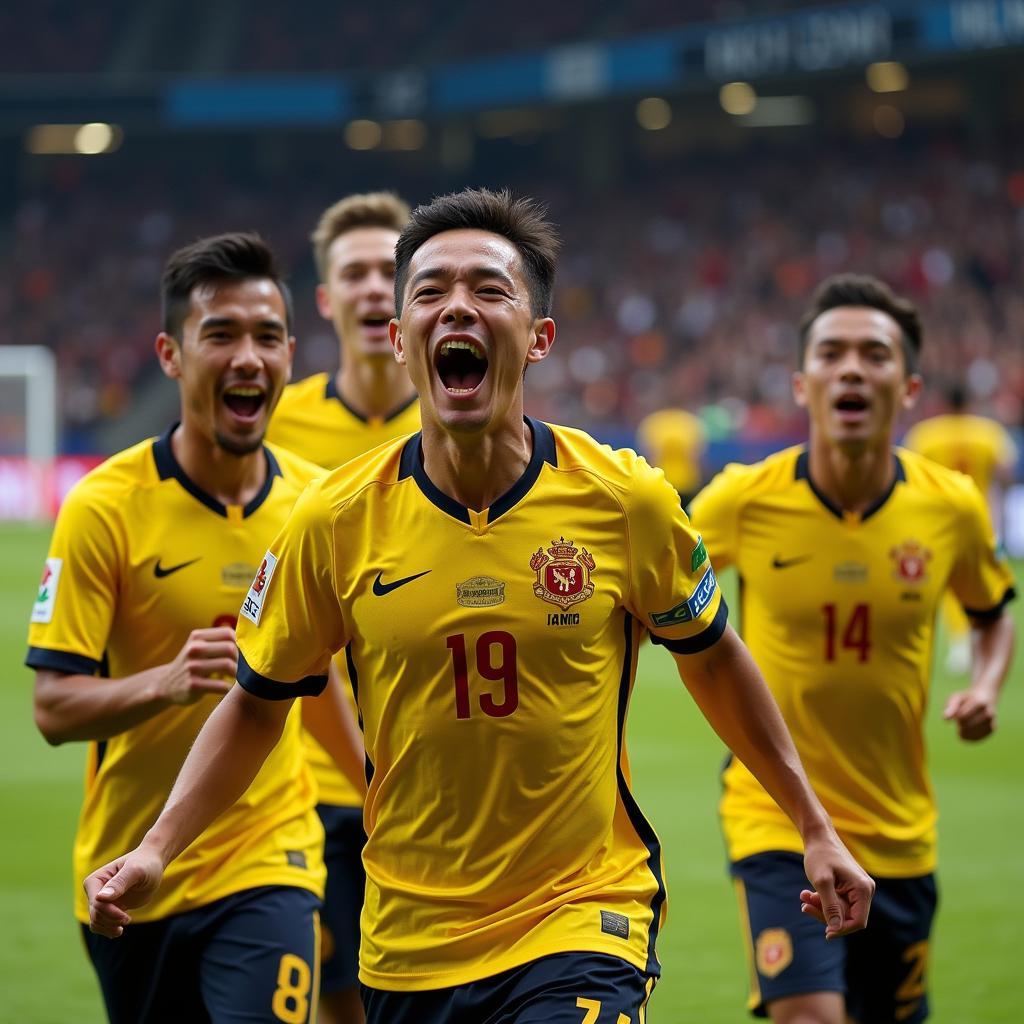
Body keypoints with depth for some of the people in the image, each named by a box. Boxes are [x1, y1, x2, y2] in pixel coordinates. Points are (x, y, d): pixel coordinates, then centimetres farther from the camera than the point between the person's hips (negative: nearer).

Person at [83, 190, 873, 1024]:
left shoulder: (625, 501, -7)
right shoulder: (333, 521, -6)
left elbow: (711, 657, 9)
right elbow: (257, 703, 8)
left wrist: (816, 830, 12)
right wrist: (156, 848, -3)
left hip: (584, 922, -2)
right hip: (405, 947, 2)